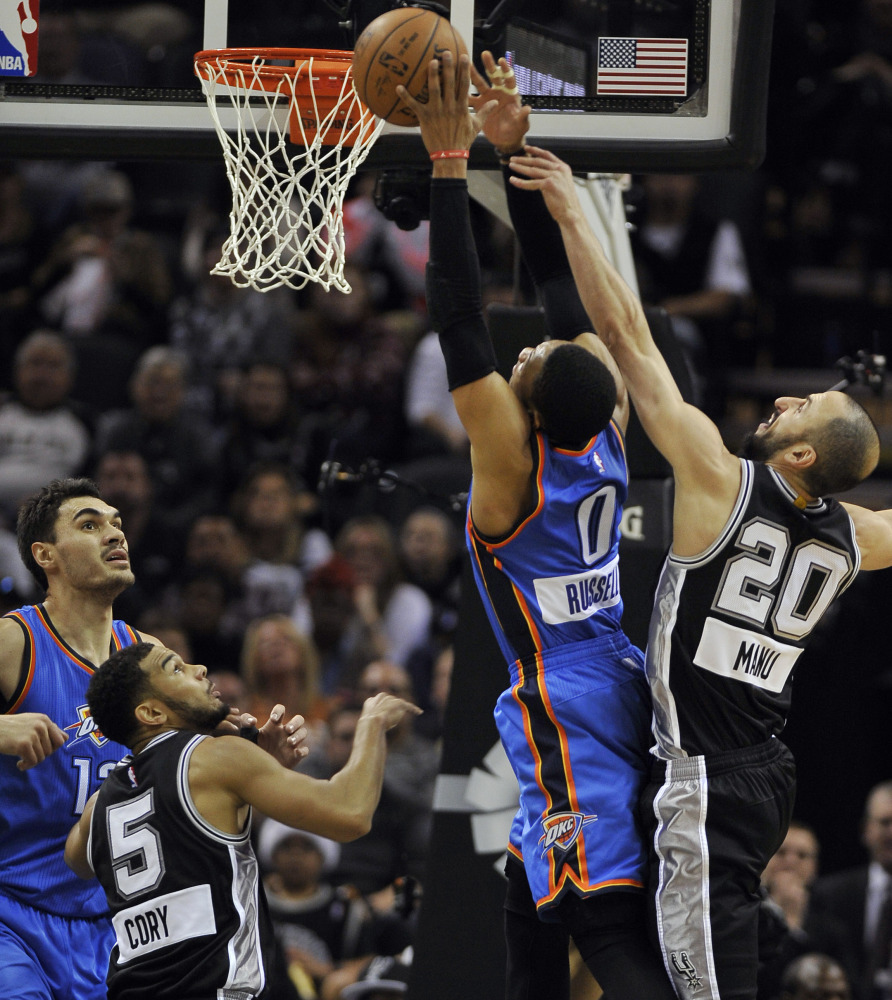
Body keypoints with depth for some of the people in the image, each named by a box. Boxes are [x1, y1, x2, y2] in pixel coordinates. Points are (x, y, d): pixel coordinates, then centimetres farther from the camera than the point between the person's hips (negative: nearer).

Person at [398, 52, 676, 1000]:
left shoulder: (514, 463, -17)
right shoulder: (604, 431, 0)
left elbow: (460, 323, -21)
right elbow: (559, 284, 6)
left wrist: (449, 163, -20)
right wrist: (513, 153, 5)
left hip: (566, 704, -9)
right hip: (610, 679, 9)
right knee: (531, 909, 20)